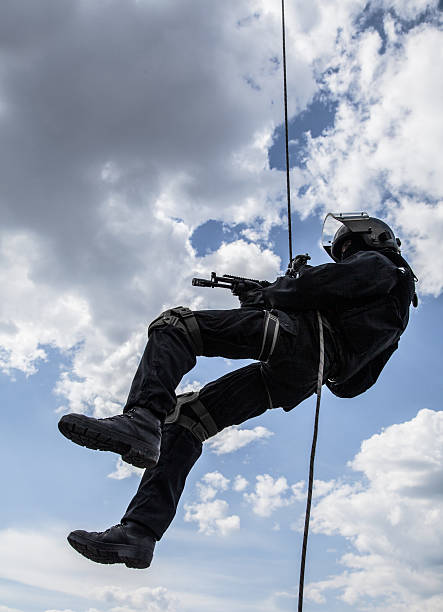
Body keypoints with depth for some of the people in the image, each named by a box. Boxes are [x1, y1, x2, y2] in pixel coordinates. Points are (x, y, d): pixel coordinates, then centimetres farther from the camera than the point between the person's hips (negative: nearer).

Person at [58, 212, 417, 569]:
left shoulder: (378, 262, 14)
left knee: (174, 326, -12)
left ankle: (141, 419, -35)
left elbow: (327, 283, -7)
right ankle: (139, 532, -3)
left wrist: (269, 293, 10)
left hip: (302, 336, -9)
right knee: (186, 419, 5)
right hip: (294, 381, 10)